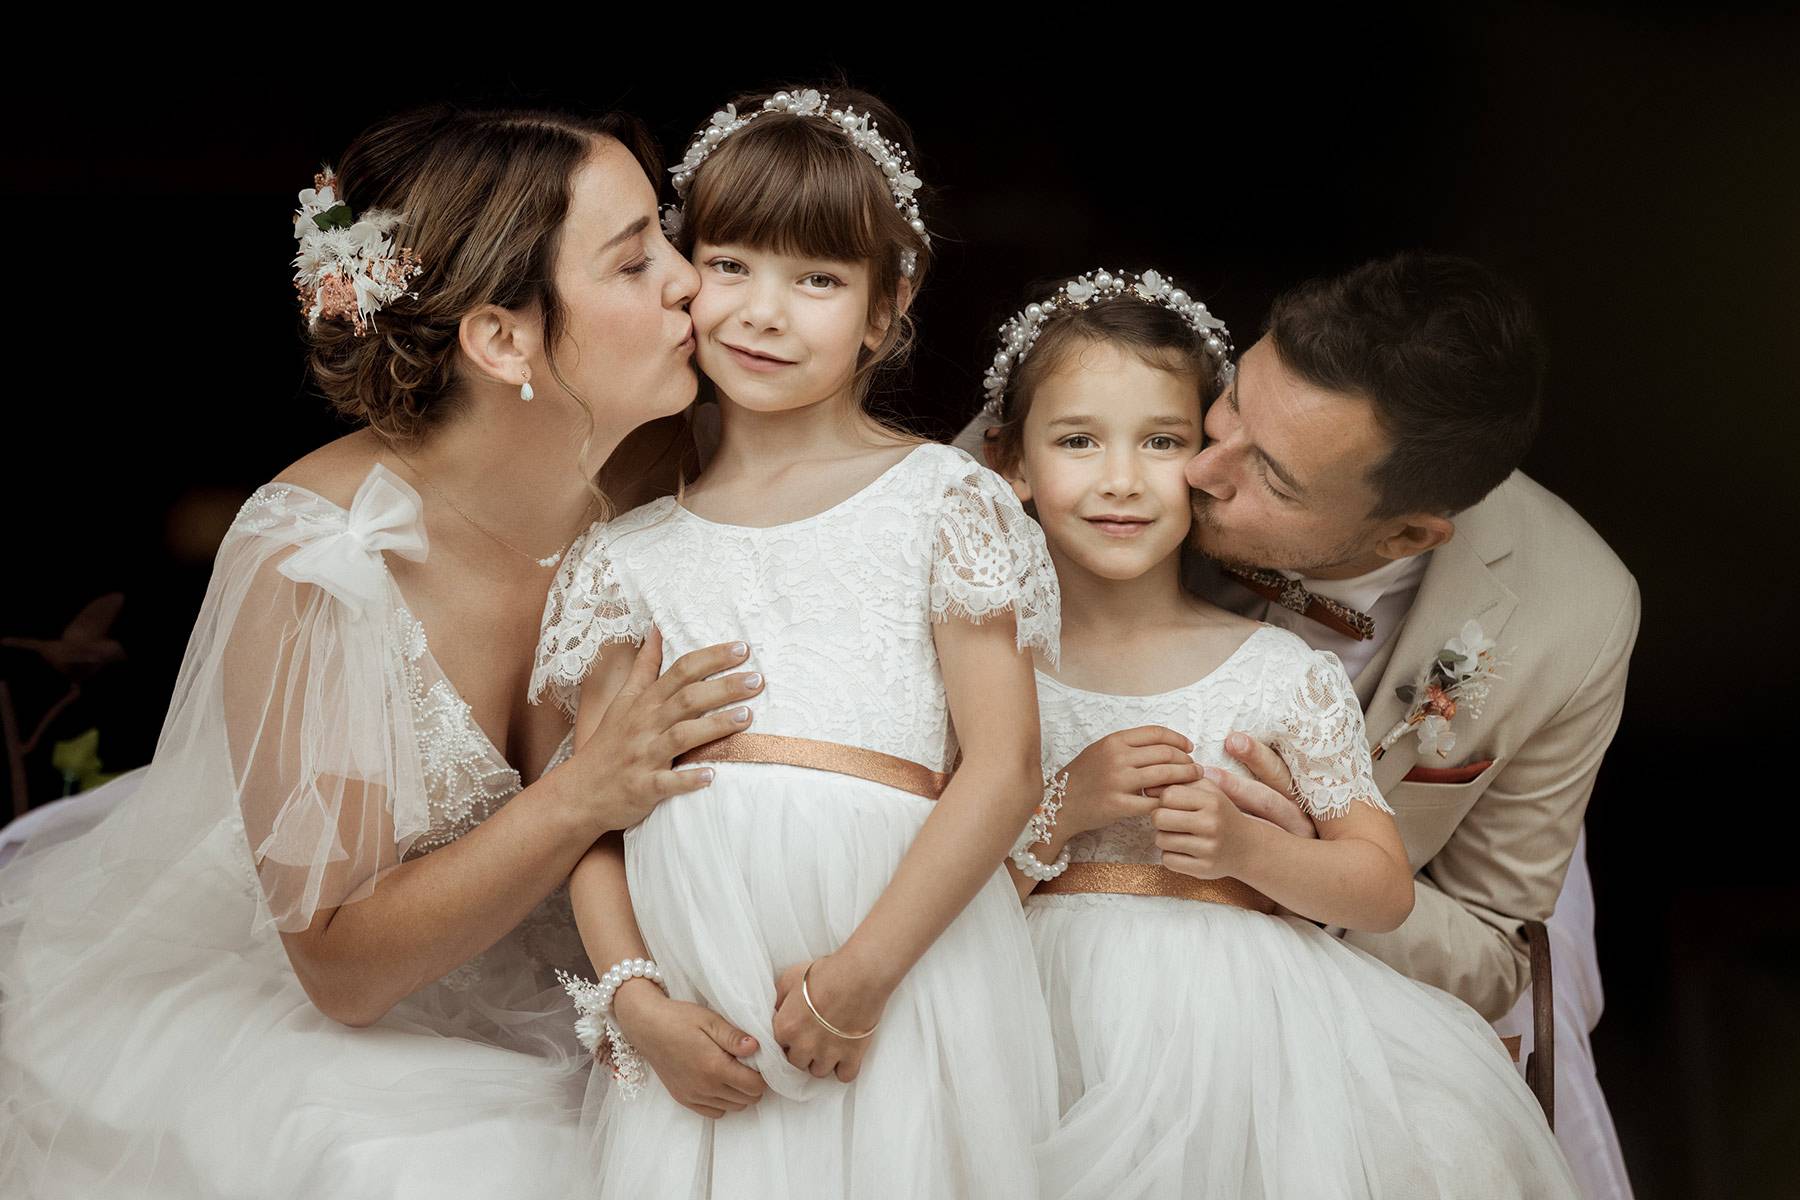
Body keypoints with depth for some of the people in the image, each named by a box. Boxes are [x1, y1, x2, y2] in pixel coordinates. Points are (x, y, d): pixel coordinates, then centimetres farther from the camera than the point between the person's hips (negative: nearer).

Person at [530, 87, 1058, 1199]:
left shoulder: (945, 502, 2)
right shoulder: (634, 547, 12)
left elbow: (1005, 766, -6)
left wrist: (862, 974, -14)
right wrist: (630, 993, -7)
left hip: (901, 958, -2)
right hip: (690, 982, 3)